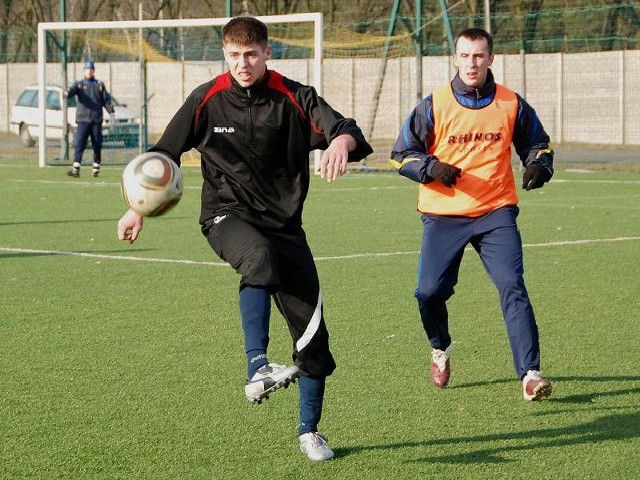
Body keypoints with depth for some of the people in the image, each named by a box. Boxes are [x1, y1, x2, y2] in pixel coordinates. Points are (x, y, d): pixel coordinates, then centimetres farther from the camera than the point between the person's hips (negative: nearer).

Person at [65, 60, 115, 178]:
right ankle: (75, 169, -19)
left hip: (96, 120, 2)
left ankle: (96, 168, 15)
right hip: (83, 119, -2)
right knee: (79, 144, -12)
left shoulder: (100, 85, 14)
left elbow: (106, 100, 14)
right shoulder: (79, 84, 8)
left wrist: (111, 113, 4)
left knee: (97, 145, 4)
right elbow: (72, 90, -13)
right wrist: (66, 93, -36)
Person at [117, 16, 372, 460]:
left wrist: (341, 141, -41)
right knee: (259, 256, -40)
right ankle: (257, 367, -48)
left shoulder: (294, 99, -3)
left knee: (312, 329, -2)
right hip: (226, 215, -2)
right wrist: (139, 209, 8)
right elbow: (164, 154, 9)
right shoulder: (207, 100, -1)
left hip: (284, 223, 2)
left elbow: (345, 130, -17)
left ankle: (309, 431, 16)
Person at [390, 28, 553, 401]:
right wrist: (431, 168, -17)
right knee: (430, 291, -3)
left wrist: (539, 165, -5)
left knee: (513, 287, -15)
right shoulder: (434, 106, -2)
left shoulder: (511, 104, 2)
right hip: (443, 216, 0)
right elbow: (402, 155, 3)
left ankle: (530, 373, -16)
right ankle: (441, 349, 31)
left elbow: (537, 142, 17)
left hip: (496, 213, 0)